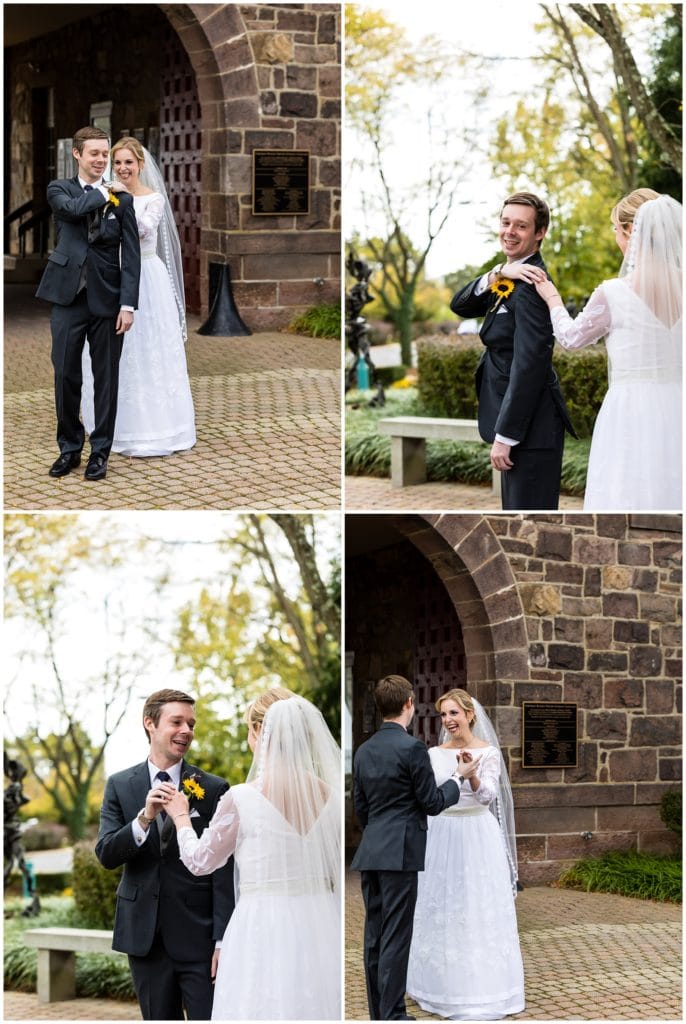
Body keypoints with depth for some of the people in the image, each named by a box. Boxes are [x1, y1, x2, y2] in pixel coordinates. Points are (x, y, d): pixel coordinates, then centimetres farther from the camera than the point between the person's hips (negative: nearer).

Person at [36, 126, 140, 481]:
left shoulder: (121, 199, 4)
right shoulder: (60, 190, 5)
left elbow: (131, 254, -1)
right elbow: (73, 208, -19)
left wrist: (128, 303, -8)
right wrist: (103, 194, -6)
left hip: (106, 300, 0)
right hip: (68, 297, 0)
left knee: (106, 378, 4)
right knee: (65, 375, 3)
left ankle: (100, 451, 14)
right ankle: (69, 448, 16)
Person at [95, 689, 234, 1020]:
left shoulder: (213, 789, -2)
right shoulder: (119, 785, 5)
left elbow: (224, 870, -4)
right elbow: (106, 854, -4)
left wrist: (222, 939, -10)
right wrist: (144, 818, -21)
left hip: (198, 934, -2)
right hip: (144, 933, 2)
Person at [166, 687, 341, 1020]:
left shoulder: (242, 798, -9)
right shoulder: (331, 796, 0)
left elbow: (200, 861, 8)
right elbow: (336, 878, 8)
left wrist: (180, 817, 24)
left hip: (263, 932, -3)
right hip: (321, 930, 4)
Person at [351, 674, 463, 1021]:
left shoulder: (364, 751, 10)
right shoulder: (412, 747, -12)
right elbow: (432, 803, -8)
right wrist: (455, 780, 9)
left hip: (370, 852, 7)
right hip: (400, 853, -7)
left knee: (374, 935, 9)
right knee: (395, 937, -5)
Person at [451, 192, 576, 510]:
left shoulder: (530, 284, -18)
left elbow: (528, 365, -22)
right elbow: (459, 306, 10)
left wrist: (505, 435, -21)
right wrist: (489, 281, -11)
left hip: (530, 424, -10)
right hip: (518, 421, 10)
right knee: (515, 506, 16)